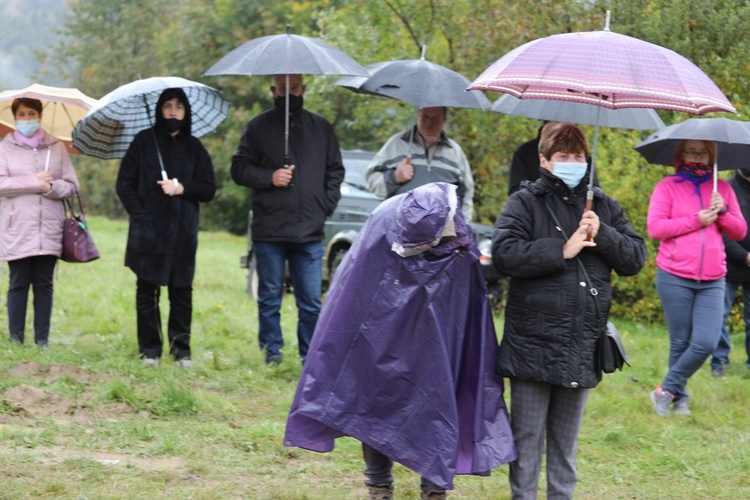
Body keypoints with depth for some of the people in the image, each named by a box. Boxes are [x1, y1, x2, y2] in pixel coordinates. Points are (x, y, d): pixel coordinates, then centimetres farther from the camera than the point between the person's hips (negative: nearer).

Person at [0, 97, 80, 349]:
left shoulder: (56, 147, 12)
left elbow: (72, 185, 8)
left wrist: (51, 187, -11)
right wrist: (34, 182, -11)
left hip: (49, 229, 2)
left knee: (44, 284, 2)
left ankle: (42, 341, 6)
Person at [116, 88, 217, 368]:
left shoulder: (194, 148, 11)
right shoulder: (144, 142, 6)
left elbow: (209, 189, 8)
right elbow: (124, 184, 5)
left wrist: (182, 189, -8)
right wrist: (140, 215, -7)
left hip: (182, 233, 1)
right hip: (148, 231, -1)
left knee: (181, 292, 0)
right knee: (146, 293, 0)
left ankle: (181, 350, 7)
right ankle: (150, 350, 7)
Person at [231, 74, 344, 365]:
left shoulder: (321, 128, 12)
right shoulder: (259, 128, 5)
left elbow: (335, 171, 17)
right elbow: (239, 169, 3)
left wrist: (326, 205, 3)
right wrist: (270, 177, -13)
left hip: (310, 232, 1)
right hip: (269, 231, -1)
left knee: (311, 301, 1)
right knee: (270, 297, 5)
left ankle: (311, 356, 7)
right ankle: (272, 352, 13)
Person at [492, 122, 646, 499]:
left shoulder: (603, 206, 11)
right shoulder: (526, 202, -2)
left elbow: (636, 258, 7)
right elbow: (504, 254, -15)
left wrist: (602, 234, -10)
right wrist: (562, 251, -17)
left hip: (582, 349, 4)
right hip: (532, 342, -4)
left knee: (566, 440, 13)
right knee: (527, 438, 1)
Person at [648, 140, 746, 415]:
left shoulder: (722, 188, 13)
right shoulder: (667, 186, 3)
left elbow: (740, 232, 12)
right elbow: (654, 227, -8)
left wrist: (723, 211, -7)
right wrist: (696, 220, -12)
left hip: (711, 282, 3)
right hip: (675, 278, -3)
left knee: (706, 343, -9)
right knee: (681, 343, 0)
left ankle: (667, 390, 7)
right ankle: (680, 397, 17)